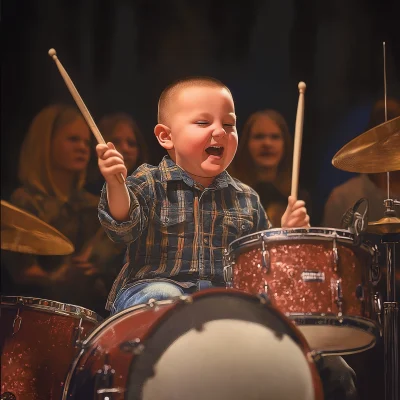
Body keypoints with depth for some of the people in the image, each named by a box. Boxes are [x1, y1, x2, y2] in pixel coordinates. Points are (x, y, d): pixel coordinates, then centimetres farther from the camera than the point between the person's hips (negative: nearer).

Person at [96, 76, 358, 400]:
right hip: (156, 285, -3)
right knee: (164, 300, -42)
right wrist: (115, 184, -33)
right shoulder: (151, 183, 3)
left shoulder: (246, 200, 16)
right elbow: (124, 227, -14)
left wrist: (286, 233, 0)